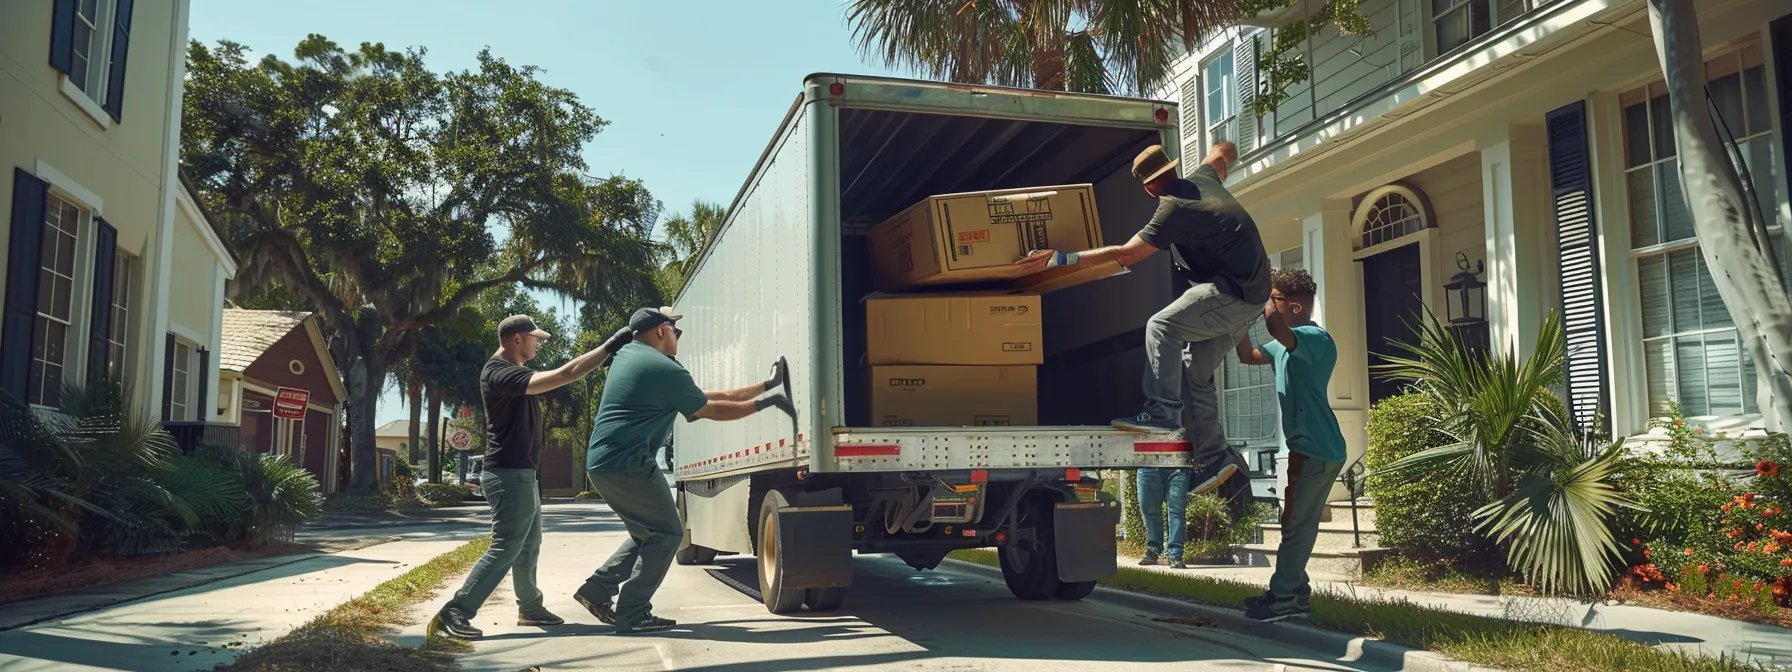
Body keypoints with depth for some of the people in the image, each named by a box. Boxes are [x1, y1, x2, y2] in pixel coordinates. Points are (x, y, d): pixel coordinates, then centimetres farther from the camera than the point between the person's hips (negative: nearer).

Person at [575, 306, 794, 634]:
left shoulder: (629, 354, 16)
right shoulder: (666, 369, -13)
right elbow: (712, 410, -3)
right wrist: (765, 402, 6)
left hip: (601, 462, 10)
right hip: (628, 465, -10)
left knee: (647, 533, 19)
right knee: (667, 534, -1)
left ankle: (597, 590, 17)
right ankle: (632, 614, -1)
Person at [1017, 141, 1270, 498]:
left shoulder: (1174, 209, -17)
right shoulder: (1202, 179, 9)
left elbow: (1126, 255, -21)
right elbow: (1224, 151, 31)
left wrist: (1062, 258, -22)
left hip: (1234, 291, -10)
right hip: (1251, 294, 10)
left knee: (1162, 326, -19)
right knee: (1196, 372, 9)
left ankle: (1162, 411, -22)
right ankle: (1213, 457, 8)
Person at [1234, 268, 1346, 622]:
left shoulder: (1317, 339, -18)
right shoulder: (1286, 343, 12)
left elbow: (1276, 327, -36)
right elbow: (1249, 355, 21)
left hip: (1317, 448, -10)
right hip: (1305, 446, 10)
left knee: (1296, 523, -4)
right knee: (1297, 522, 15)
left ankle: (1284, 596, 3)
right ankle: (1295, 592, 23)